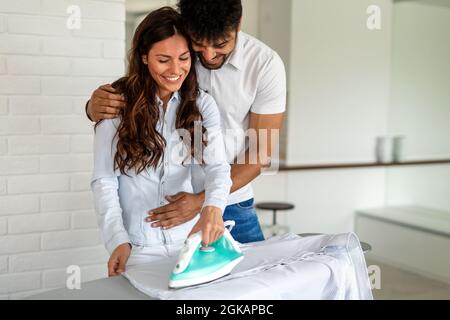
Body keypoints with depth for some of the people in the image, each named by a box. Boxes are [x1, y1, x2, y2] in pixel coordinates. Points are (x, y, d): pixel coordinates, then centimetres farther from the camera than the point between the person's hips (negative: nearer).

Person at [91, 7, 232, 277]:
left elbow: (218, 166, -12)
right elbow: (104, 180, -6)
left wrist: (213, 206, -33)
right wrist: (118, 240, -18)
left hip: (191, 239, 2)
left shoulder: (203, 105, -1)